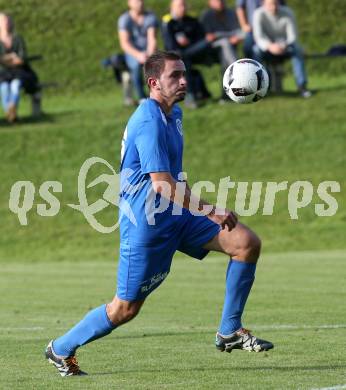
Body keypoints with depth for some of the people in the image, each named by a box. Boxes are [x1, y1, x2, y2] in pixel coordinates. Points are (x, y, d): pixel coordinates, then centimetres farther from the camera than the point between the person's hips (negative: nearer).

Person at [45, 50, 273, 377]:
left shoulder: (173, 114, 11)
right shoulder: (149, 122, -21)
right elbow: (162, 185, -26)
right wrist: (211, 212, -26)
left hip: (177, 215, 9)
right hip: (146, 223, -9)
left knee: (247, 242, -7)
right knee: (125, 309, -2)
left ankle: (229, 331, 1)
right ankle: (61, 349, 20)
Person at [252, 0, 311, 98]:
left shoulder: (288, 13, -13)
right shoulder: (258, 14, -17)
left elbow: (292, 36, -17)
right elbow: (259, 37, -25)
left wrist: (283, 46, -40)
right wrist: (270, 46, -47)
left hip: (284, 47, 1)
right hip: (267, 47, -1)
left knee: (296, 49, -32)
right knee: (256, 50, -34)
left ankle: (302, 85, -31)